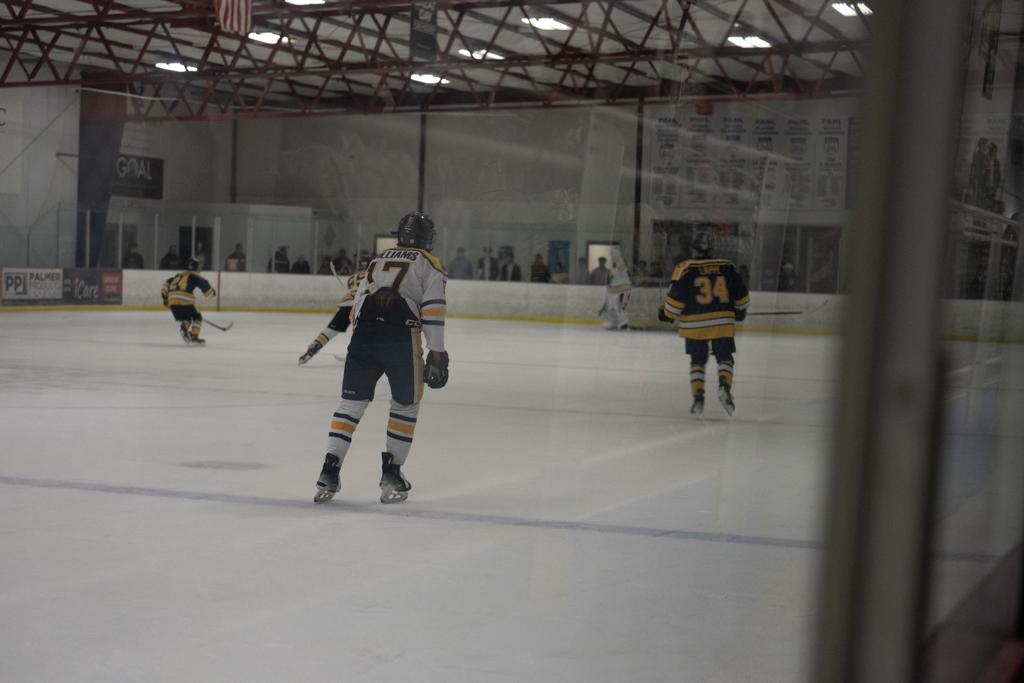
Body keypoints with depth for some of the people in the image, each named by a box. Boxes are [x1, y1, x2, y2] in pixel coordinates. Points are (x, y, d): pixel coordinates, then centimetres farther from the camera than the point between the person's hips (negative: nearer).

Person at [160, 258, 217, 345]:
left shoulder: (178, 275, 29)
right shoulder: (194, 276, 10)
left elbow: (167, 282, 25)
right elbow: (203, 283, -1)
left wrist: (165, 296, 25)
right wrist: (211, 291, 17)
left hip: (172, 300, 6)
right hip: (185, 300, -6)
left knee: (185, 318, 22)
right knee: (197, 317, 12)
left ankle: (184, 327, -11)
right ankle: (194, 336, -2)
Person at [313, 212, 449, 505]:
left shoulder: (377, 260, 26)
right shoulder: (430, 264, 11)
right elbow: (432, 309, -2)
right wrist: (437, 353, -3)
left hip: (363, 334, 4)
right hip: (401, 338, -4)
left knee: (351, 402, 11)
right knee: (405, 405, 14)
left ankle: (330, 470, 2)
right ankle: (391, 475, 13)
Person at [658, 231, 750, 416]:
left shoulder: (685, 269, -5)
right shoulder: (727, 267, 5)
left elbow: (676, 297, -8)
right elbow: (741, 294, 10)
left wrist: (667, 314, 9)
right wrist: (741, 310, 29)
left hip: (694, 324, -1)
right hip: (723, 323, 1)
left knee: (697, 361, 12)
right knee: (724, 358, 11)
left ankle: (698, 398, 3)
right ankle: (724, 386, -13)